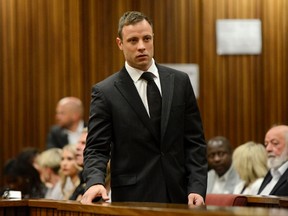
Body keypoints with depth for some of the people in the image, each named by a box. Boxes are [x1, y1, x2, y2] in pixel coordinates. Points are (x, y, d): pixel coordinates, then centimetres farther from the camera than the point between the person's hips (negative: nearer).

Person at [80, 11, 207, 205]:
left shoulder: (180, 81, 7)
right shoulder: (106, 92, -1)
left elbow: (194, 142, 6)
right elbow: (96, 149, -4)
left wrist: (197, 188, -4)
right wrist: (95, 181, -24)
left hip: (178, 196, 3)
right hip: (133, 198, -2)